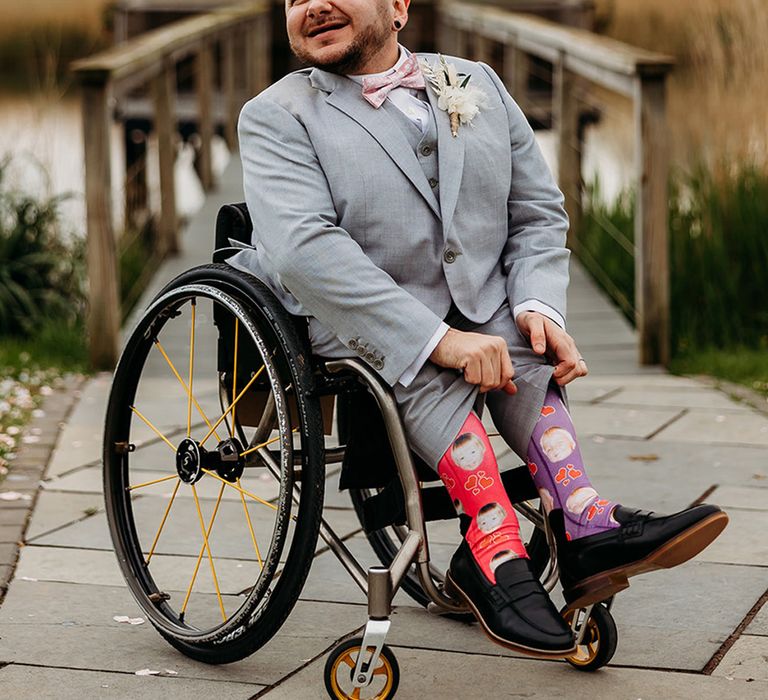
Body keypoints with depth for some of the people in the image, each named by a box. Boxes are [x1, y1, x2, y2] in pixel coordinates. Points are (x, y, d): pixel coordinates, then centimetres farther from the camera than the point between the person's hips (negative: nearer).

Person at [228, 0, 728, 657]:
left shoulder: (478, 85, 14)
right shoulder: (277, 117, -2)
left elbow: (539, 213, 14)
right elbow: (304, 249, -19)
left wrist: (539, 304, -9)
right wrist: (437, 339, -29)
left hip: (483, 314, 4)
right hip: (357, 328, -3)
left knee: (525, 352, -27)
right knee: (433, 369, -33)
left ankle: (585, 529, -38)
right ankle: (499, 546, -37)